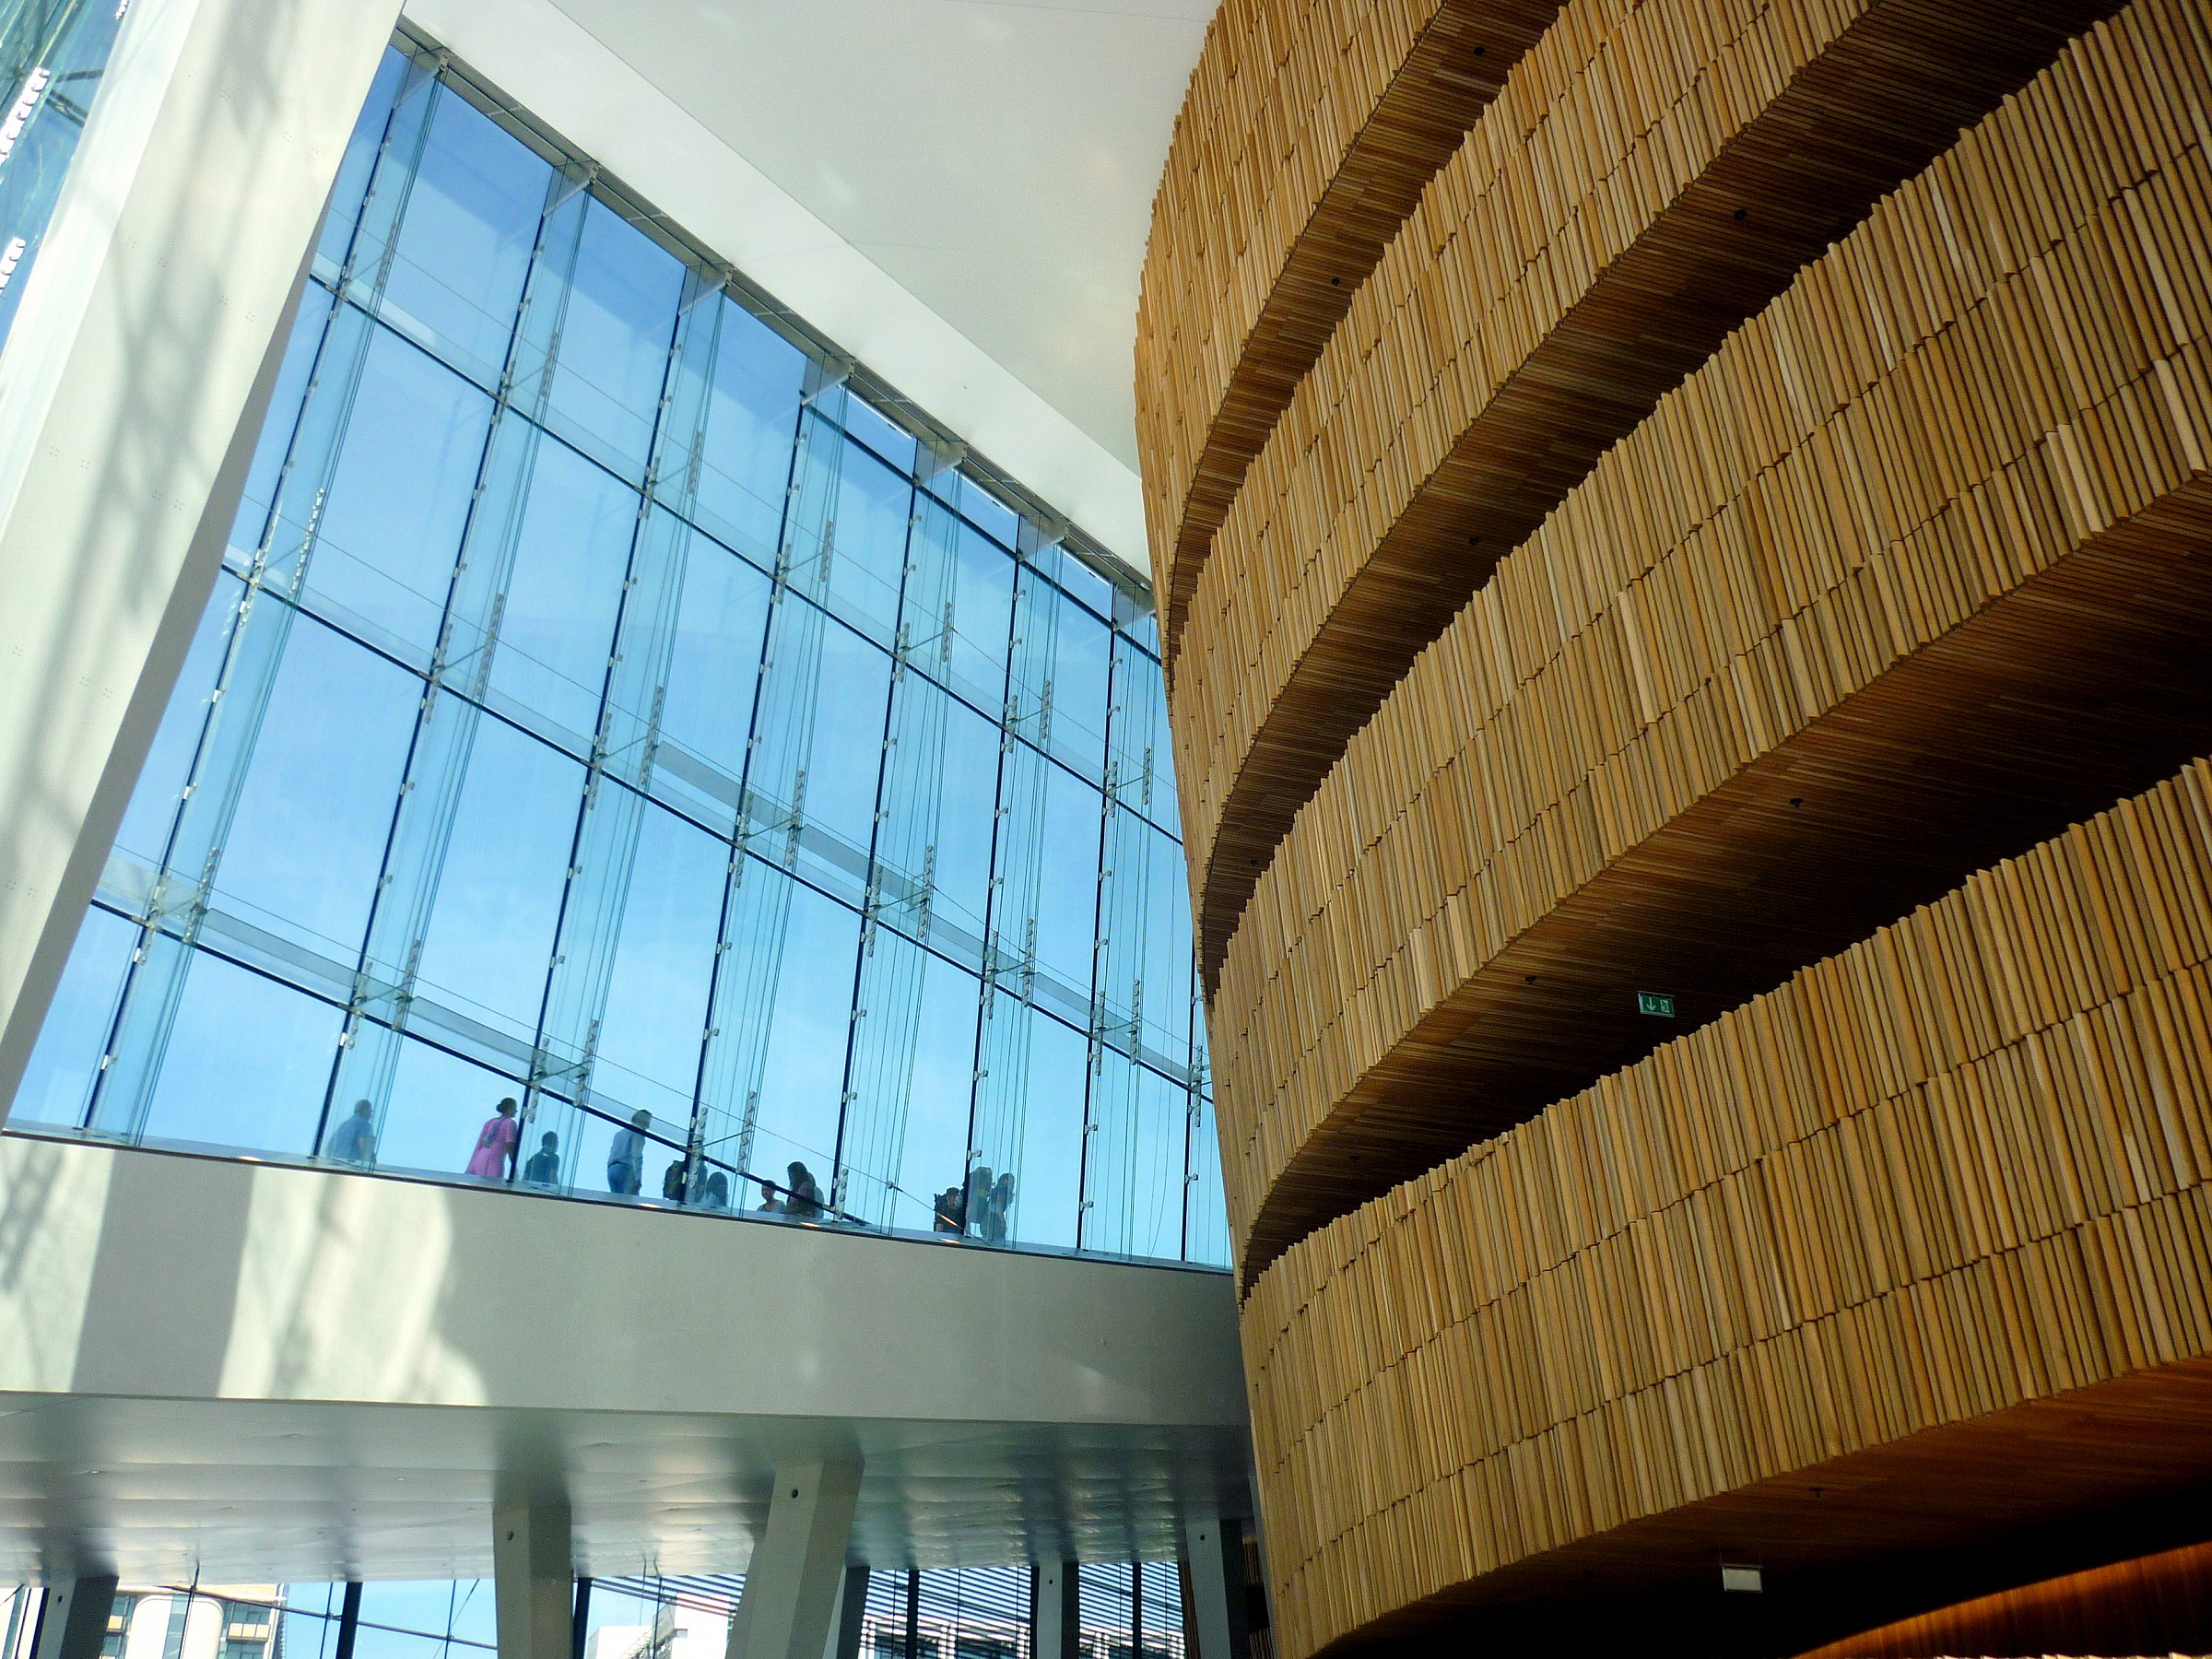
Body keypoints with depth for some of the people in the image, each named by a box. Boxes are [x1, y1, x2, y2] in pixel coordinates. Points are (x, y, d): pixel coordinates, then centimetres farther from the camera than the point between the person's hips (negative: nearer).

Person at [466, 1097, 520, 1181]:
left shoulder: (490, 1121, 21)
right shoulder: (510, 1123, 0)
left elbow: (479, 1144, 19)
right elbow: (510, 1147, -8)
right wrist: (514, 1167, -3)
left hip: (479, 1159, 7)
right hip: (494, 1161, -7)